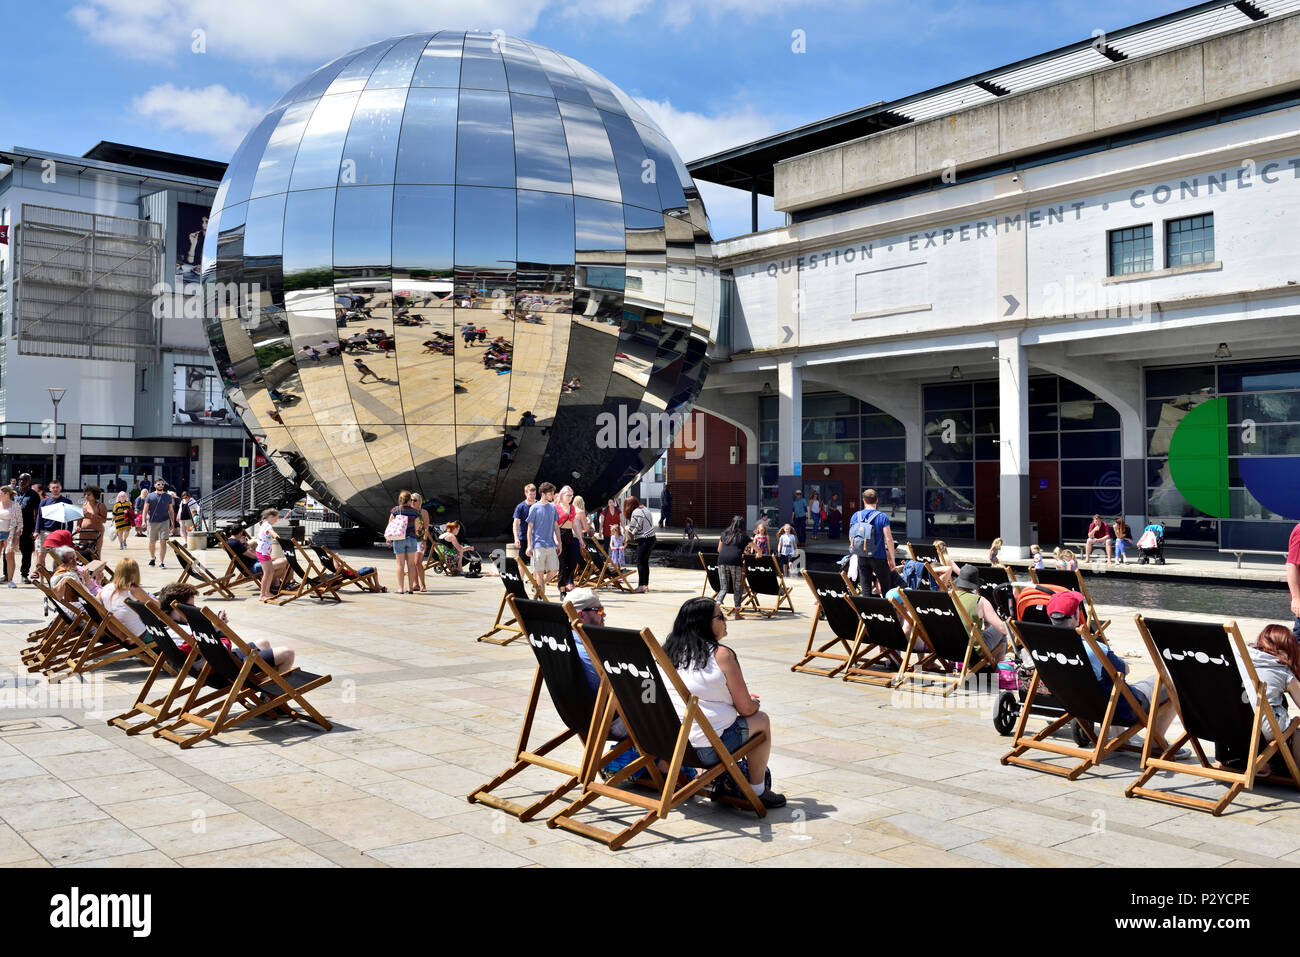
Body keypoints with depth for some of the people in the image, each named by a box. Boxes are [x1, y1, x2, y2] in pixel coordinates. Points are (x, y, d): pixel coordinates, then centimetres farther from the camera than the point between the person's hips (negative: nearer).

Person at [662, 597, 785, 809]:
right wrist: (755, 703, 17)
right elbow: (746, 709, -7)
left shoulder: (670, 651, 6)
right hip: (706, 748, -7)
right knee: (761, 719, 15)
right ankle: (757, 792, 22)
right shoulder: (722, 655, -13)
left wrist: (742, 698, 26)